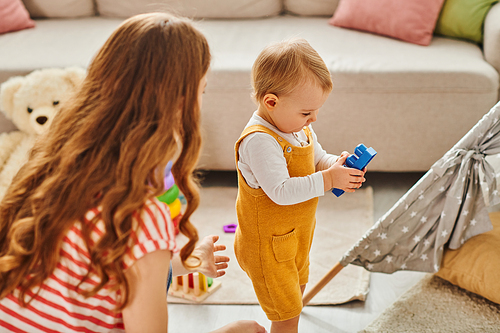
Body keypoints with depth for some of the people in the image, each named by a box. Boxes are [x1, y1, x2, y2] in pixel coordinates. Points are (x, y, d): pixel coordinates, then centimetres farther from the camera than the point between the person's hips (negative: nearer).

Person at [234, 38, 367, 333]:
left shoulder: (300, 128, -1)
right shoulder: (259, 141, -31)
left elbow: (317, 157, 14)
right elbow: (281, 191, -35)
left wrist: (336, 164, -9)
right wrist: (328, 180, -32)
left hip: (296, 236, 9)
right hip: (269, 245, -9)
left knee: (296, 293, 28)